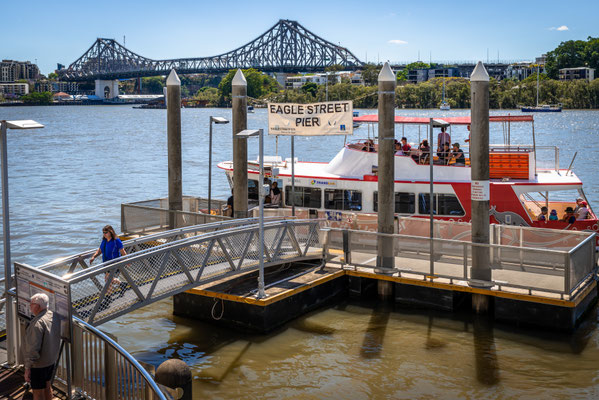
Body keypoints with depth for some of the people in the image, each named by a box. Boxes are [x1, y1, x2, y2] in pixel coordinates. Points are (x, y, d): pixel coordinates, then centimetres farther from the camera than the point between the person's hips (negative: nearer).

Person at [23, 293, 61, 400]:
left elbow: (33, 348, -28)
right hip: (52, 360, 8)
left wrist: (27, 368, -22)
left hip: (38, 364, -8)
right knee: (47, 386, 24)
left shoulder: (38, 323, -28)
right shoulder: (53, 316, -1)